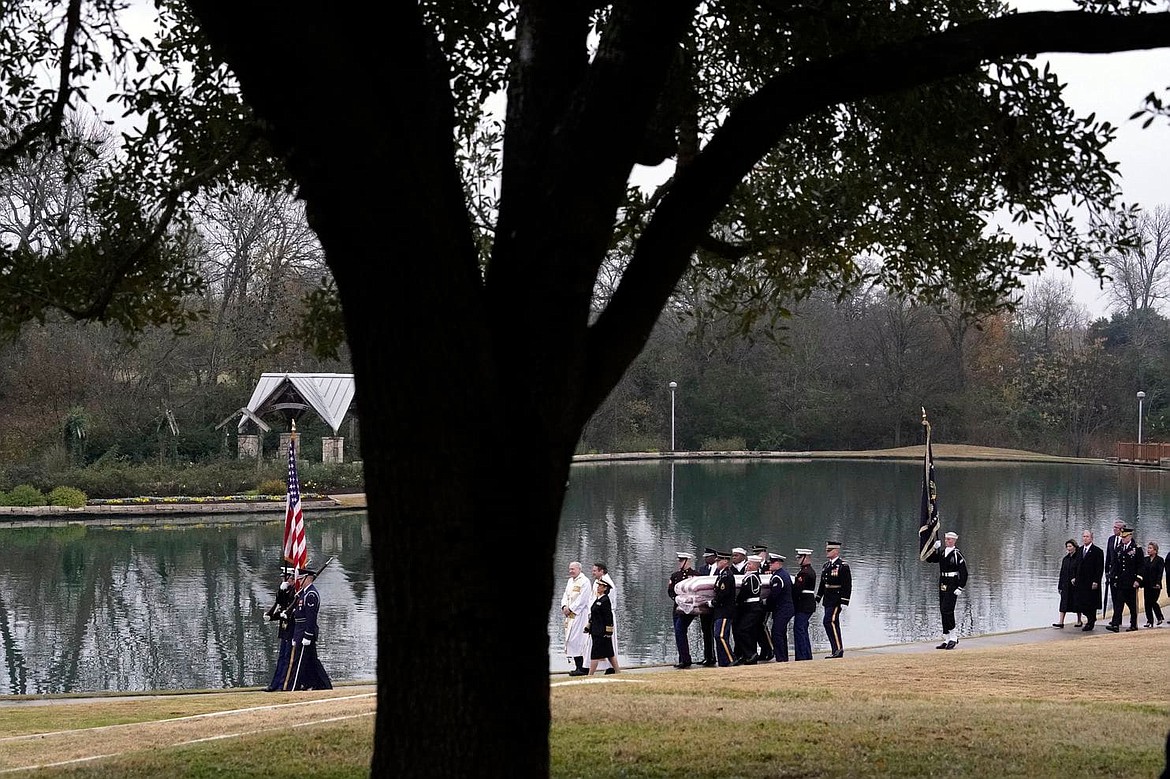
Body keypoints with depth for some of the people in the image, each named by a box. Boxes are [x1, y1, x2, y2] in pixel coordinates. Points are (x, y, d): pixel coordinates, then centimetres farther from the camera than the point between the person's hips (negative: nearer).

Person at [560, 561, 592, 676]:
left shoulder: (584, 581, -8)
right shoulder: (570, 581, 18)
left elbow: (582, 599, -14)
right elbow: (565, 595, 18)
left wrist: (570, 609, -15)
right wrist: (564, 606, -1)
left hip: (580, 614, -8)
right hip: (570, 615, 8)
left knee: (577, 640, -13)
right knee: (570, 639, 5)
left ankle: (581, 668, -12)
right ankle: (578, 667, 8)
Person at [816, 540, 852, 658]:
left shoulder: (843, 566, -10)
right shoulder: (826, 565, 14)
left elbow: (847, 585, -14)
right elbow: (822, 584, 21)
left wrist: (843, 602, -19)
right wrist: (817, 598, 19)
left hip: (836, 600, -9)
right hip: (828, 599, 9)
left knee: (829, 621, -17)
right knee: (833, 623, 10)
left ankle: (838, 648, -13)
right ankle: (837, 652, 14)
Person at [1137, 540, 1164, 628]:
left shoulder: (1160, 560, -3)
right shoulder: (1145, 560, 11)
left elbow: (1160, 573, -9)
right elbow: (1142, 571, 5)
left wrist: (1158, 583, -18)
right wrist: (1138, 581, -9)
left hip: (1155, 585, -5)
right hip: (1147, 585, 5)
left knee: (1153, 602, -7)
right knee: (1147, 603, 2)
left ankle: (1159, 617, 16)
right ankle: (1149, 621, 7)